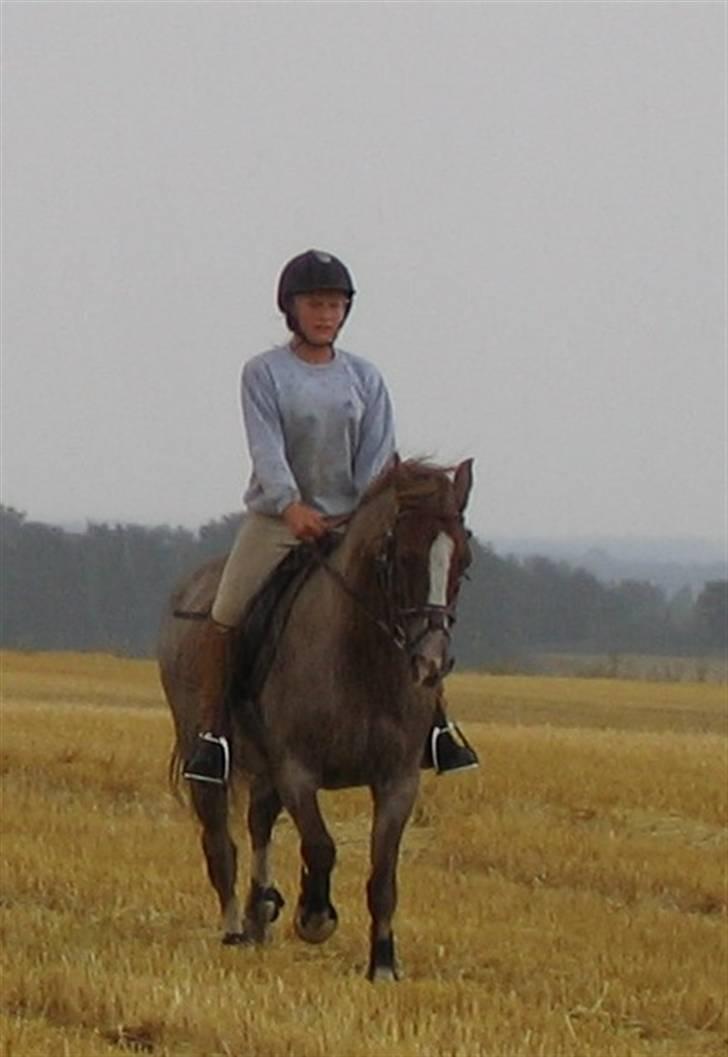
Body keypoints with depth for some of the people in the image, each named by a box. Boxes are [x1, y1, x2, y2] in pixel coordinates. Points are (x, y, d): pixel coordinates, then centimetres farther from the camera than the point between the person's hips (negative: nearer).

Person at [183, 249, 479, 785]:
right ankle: (212, 732, -5)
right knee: (226, 617, -14)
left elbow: (377, 458, 1)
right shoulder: (264, 373, -3)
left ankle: (436, 724, 4)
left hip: (349, 521, 2)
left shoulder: (364, 378, 6)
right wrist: (291, 507, -32)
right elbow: (266, 446, -16)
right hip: (274, 520, -2)